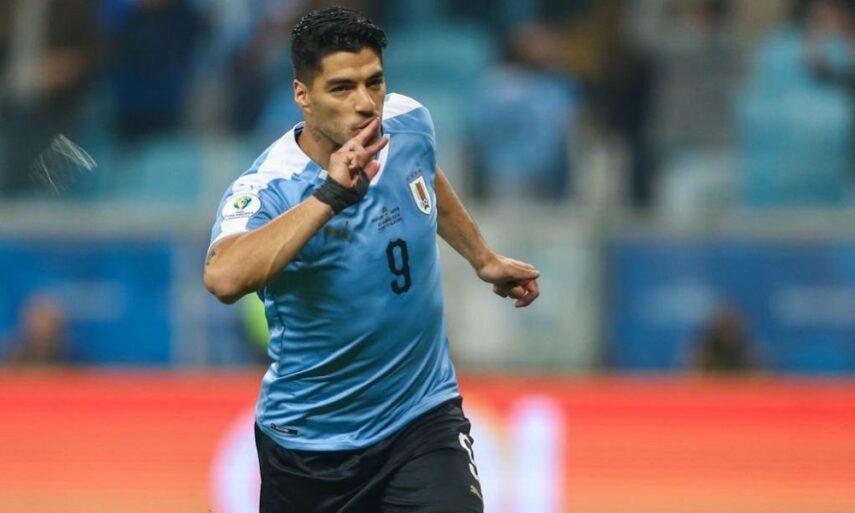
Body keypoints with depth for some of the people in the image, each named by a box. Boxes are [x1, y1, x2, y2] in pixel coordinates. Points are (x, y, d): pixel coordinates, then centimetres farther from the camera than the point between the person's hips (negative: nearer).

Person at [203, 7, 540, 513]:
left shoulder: (410, 123, -6)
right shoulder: (266, 189, -23)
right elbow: (224, 278, -45)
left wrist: (485, 260, 29)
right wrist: (330, 196, -44)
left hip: (424, 415, 2)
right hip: (311, 441, -2)